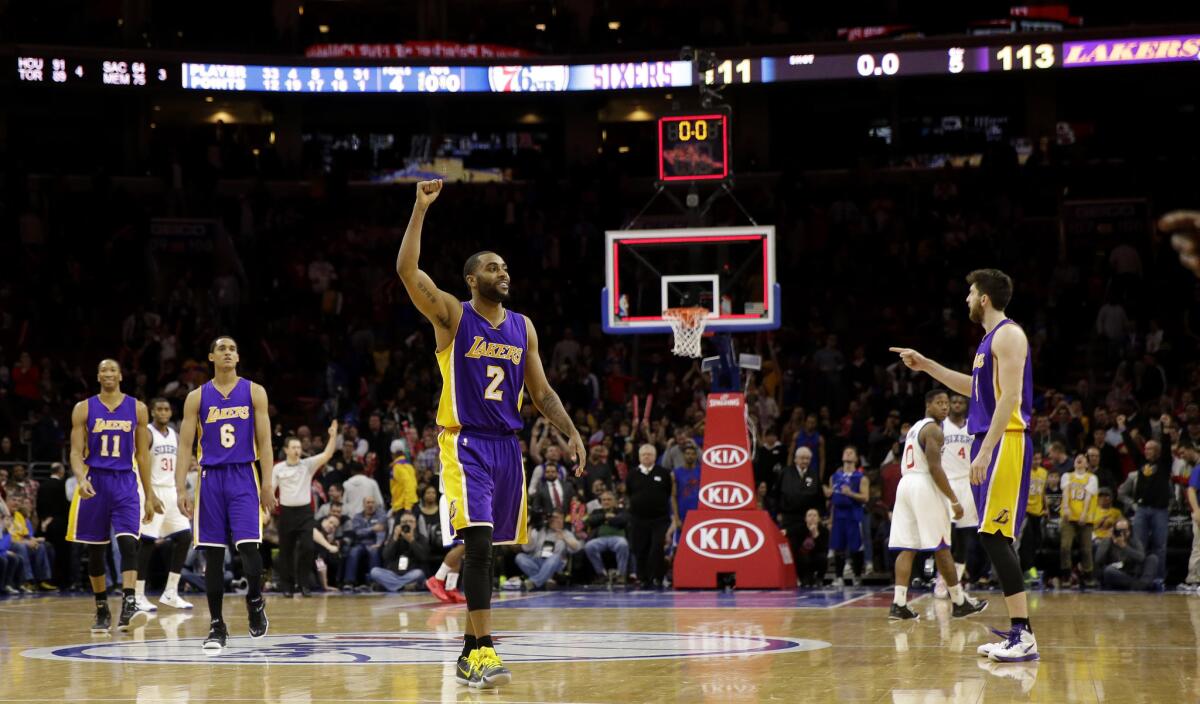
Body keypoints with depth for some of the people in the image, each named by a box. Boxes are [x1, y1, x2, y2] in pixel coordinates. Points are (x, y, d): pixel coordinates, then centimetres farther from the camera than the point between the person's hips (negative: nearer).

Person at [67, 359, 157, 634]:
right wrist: (80, 479, -21)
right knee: (95, 550, 7)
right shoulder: (84, 409, 3)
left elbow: (142, 454, 8)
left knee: (128, 543, -18)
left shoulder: (137, 409, 5)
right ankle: (102, 611, 19)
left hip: (125, 482, -1)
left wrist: (149, 494, 6)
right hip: (94, 481, 1)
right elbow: (76, 451, -1)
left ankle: (128, 606, -29)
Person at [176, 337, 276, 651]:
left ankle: (255, 602, 12)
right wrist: (181, 489, -4)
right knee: (212, 554, 2)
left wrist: (267, 484, -6)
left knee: (248, 547, -14)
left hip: (243, 478, -1)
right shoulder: (197, 397, 6)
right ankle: (216, 626, 9)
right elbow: (185, 446, 4)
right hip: (210, 478, 1)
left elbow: (264, 441, 2)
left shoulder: (254, 392, 4)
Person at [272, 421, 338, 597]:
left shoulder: (308, 465, 2)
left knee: (307, 548, -11)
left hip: (305, 511, 0)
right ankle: (287, 586, 14)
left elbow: (326, 455, -10)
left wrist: (333, 436, -21)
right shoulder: (278, 469, 2)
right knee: (286, 551, 4)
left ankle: (303, 584, 0)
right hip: (286, 512, 0)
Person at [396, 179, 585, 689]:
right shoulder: (452, 316, -3)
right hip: (464, 442, -5)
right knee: (478, 542, -18)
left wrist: (571, 432, 0)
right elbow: (406, 271, -17)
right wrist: (420, 210, -21)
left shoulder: (523, 328, 11)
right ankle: (481, 651, -21)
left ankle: (470, 651, 20)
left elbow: (540, 391, 14)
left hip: (507, 445, 5)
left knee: (485, 549, 10)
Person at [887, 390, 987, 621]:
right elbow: (935, 468, -17)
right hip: (924, 486, -8)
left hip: (905, 483, 8)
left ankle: (899, 604, -8)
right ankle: (960, 603, 6)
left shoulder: (914, 428, 21)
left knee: (907, 548, 2)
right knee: (941, 548, -1)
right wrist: (954, 501, -16)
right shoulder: (933, 429, -9)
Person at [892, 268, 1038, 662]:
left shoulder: (1008, 335, -11)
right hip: (990, 443, 10)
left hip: (1004, 442, -10)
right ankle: (1018, 633, 10)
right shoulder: (991, 339, 20)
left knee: (993, 535, -15)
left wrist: (985, 450, -24)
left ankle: (1024, 636, -17)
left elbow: (1010, 396, -20)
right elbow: (974, 388, 35)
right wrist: (926, 366, 33)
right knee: (995, 539, 8)